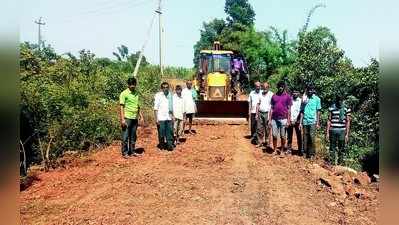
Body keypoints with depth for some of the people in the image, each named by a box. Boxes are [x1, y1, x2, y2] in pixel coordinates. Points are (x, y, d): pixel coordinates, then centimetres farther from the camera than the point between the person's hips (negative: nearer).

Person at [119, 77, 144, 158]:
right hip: (127, 118, -6)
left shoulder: (136, 93, 14)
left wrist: (141, 116, 14)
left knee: (133, 137, 11)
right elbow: (121, 107, -9)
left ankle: (132, 152, 20)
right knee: (125, 137, 0)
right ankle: (125, 153, 8)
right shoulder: (124, 93, -5)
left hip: (135, 118, 6)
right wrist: (122, 119, -15)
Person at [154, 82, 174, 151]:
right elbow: (155, 108, -7)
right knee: (161, 133, 2)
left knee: (170, 132, 0)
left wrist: (172, 116, 15)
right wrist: (156, 119, -12)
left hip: (169, 117, 4)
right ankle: (162, 145, 17)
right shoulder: (158, 95, -5)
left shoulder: (170, 95, 10)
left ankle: (170, 145, 5)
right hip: (161, 118, -4)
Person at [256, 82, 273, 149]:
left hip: (267, 113, -4)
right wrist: (257, 113, 10)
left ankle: (267, 142, 15)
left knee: (267, 129, 3)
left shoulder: (271, 94, -4)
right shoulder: (261, 94, 13)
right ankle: (260, 142, 13)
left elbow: (272, 106, -8)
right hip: (260, 113, 5)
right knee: (260, 128, 5)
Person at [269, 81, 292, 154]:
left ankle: (282, 151, 16)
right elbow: (272, 108, 10)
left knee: (283, 136, 5)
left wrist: (288, 121, -6)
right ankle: (275, 150, 16)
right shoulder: (274, 96, 9)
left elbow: (289, 109, 0)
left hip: (283, 119, -2)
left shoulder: (287, 96, 1)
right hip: (274, 119, 2)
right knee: (274, 135, 6)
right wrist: (269, 119, 6)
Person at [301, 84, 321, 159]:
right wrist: (300, 122, 7)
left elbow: (318, 111, 3)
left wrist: (318, 123, -2)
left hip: (313, 121, -3)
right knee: (305, 137, 5)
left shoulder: (317, 99, 4)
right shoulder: (305, 99, 11)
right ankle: (306, 152, 13)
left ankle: (312, 153, 2)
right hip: (305, 121, 3)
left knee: (312, 137, -6)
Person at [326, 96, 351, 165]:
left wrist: (347, 134, 0)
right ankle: (332, 163, 16)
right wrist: (327, 132, 3)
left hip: (342, 131, -1)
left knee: (341, 149, 4)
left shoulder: (346, 109, 1)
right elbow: (329, 120, 6)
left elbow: (348, 122, 3)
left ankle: (340, 163, 15)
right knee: (332, 148, 7)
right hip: (333, 131, 1)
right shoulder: (331, 108, 3)